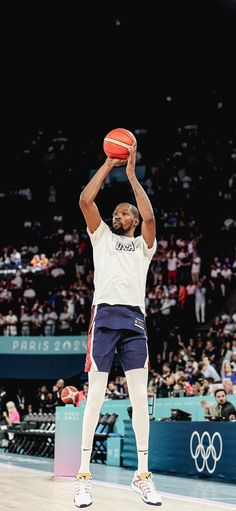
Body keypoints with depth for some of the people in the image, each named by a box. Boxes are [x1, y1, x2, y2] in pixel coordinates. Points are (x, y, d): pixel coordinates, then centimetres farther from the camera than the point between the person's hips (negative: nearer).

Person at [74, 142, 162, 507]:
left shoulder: (143, 244, 18)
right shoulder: (102, 236, 19)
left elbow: (150, 217, -4)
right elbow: (85, 200, 4)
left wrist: (131, 174, 2)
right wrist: (108, 165, 8)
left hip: (134, 319, 1)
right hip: (105, 315, -1)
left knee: (140, 396, -2)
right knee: (95, 394, -5)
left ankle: (142, 474, 2)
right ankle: (84, 474, -5)